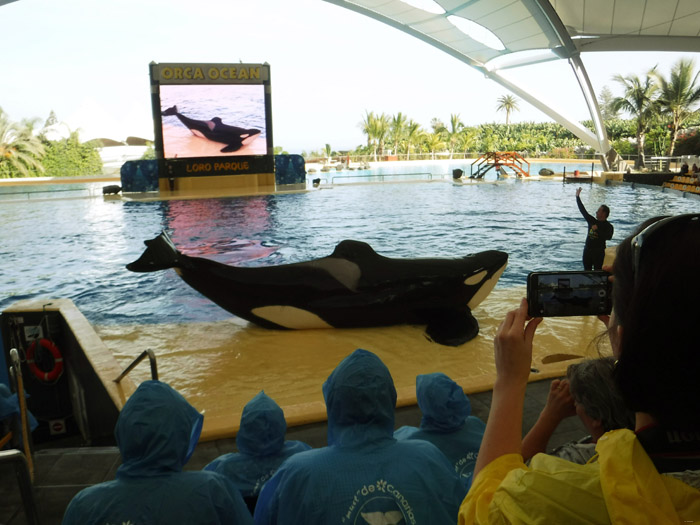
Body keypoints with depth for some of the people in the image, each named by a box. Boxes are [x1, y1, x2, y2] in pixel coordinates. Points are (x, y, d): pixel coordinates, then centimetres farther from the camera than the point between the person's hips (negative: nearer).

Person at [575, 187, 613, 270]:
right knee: (586, 271, 10)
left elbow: (608, 237, -24)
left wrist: (597, 229, -27)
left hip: (599, 252, -6)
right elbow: (583, 210, 11)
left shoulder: (609, 226, -6)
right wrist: (578, 197, 11)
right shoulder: (592, 221, 8)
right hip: (587, 250, 6)